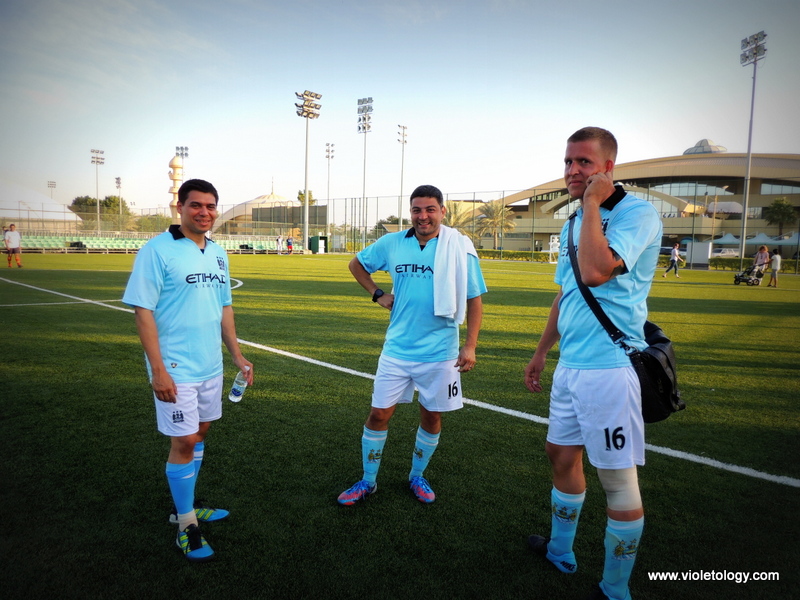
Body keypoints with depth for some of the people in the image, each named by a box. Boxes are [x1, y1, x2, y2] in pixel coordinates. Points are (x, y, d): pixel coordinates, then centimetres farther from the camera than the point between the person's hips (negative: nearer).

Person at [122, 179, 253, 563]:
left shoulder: (218, 253, 9)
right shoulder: (157, 250, -12)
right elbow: (143, 311, -14)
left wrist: (237, 355, 12)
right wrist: (158, 369, -19)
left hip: (211, 365, 7)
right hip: (176, 368, -7)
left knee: (199, 433, 17)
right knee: (183, 442, 0)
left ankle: (185, 505, 36)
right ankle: (186, 525, 18)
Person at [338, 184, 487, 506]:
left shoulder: (460, 247, -6)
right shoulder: (392, 243, 0)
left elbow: (474, 299, -2)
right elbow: (356, 264, 18)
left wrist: (470, 346, -7)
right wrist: (377, 294, 5)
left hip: (440, 353, -1)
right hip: (397, 349, 2)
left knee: (431, 416, 12)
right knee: (378, 414, 5)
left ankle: (417, 477, 36)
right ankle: (368, 481, 25)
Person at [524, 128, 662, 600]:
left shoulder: (638, 214, -11)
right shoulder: (575, 223, 14)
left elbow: (596, 272, -28)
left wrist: (593, 203, -17)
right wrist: (542, 351, 25)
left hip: (610, 368, -8)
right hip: (570, 366, 9)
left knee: (618, 479, 1)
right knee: (561, 453, 19)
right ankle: (560, 551, 40)